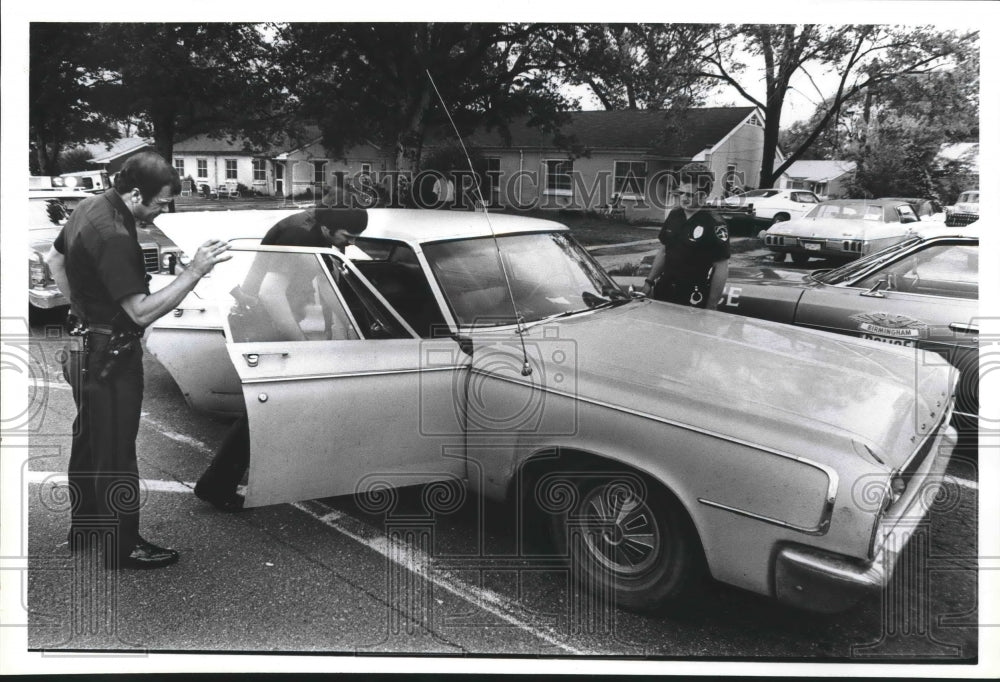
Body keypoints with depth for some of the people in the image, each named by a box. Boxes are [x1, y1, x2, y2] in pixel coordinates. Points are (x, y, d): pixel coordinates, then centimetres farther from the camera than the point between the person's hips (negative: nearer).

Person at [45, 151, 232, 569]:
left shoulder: (89, 208, 4)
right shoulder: (113, 237, -28)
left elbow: (54, 259, 19)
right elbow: (142, 312, -29)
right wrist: (194, 272, -29)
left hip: (86, 348, 10)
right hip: (110, 357, -10)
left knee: (88, 443, 22)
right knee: (116, 456, 2)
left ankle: (85, 527, 39)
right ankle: (123, 547, 16)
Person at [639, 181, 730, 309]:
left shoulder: (713, 224, -14)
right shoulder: (674, 215, 6)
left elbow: (721, 268, -12)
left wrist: (711, 307, -13)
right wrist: (649, 281, 10)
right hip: (664, 290, 6)